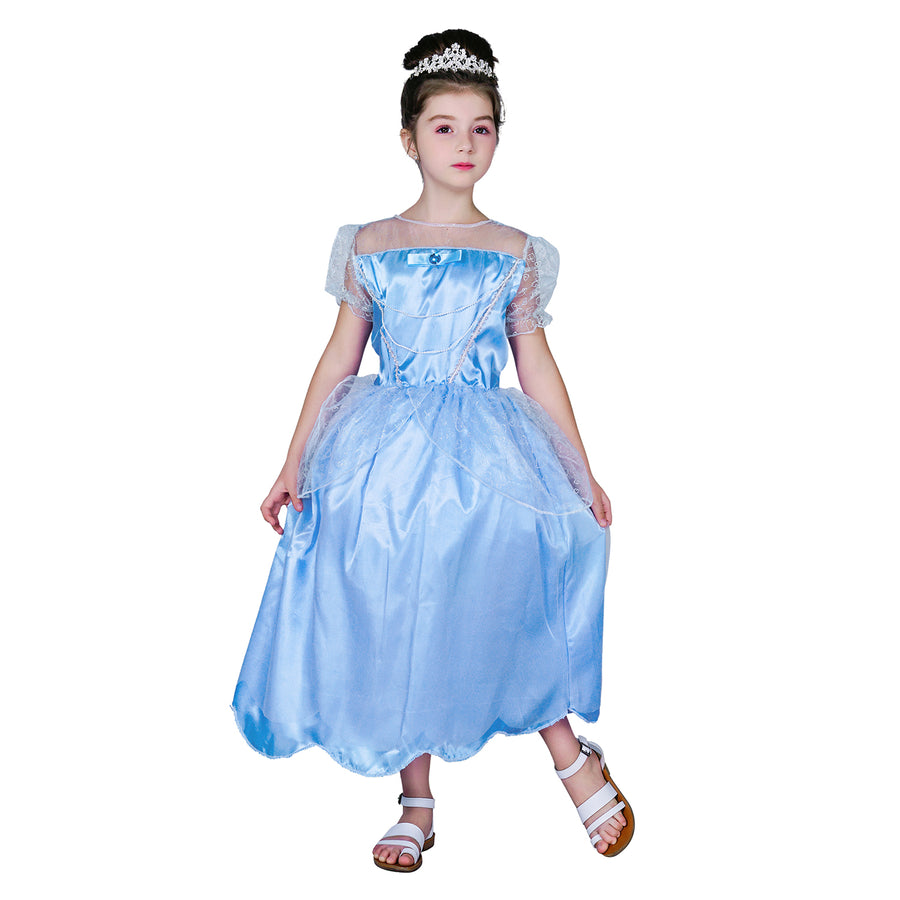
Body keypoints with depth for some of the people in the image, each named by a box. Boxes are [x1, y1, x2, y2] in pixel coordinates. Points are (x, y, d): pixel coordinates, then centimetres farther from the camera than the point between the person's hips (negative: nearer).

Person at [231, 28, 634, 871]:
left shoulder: (515, 252, 7)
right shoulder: (370, 247, 6)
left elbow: (537, 367, 9)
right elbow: (339, 358, 8)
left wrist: (584, 476, 6)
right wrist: (294, 465, 5)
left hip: (485, 452, -1)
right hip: (388, 452, 1)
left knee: (495, 605, -15)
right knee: (392, 625, 4)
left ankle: (570, 752, 10)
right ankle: (416, 802, 20)